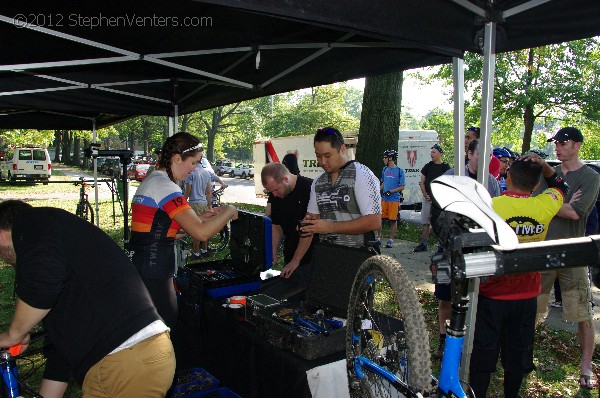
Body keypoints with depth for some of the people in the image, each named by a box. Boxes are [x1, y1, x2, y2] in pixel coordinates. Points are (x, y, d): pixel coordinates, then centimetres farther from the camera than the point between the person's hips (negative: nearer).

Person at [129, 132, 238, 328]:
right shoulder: (165, 186, -18)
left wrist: (202, 217, 12)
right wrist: (228, 212, -8)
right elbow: (202, 233, -25)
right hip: (153, 278, -10)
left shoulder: (151, 180, 14)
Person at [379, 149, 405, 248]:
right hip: (384, 198, 5)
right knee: (379, 218, 2)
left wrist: (390, 191, -16)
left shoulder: (399, 171, -5)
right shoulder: (385, 169, 11)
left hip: (394, 199, -5)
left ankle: (391, 240, 11)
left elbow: (402, 187, -7)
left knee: (393, 220, 1)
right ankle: (379, 238, 14)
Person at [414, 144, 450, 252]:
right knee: (424, 222, 7)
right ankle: (423, 244, 16)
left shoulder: (445, 167, -1)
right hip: (427, 198, 4)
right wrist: (425, 195, -2)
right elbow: (422, 182, 11)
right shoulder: (427, 166, 10)